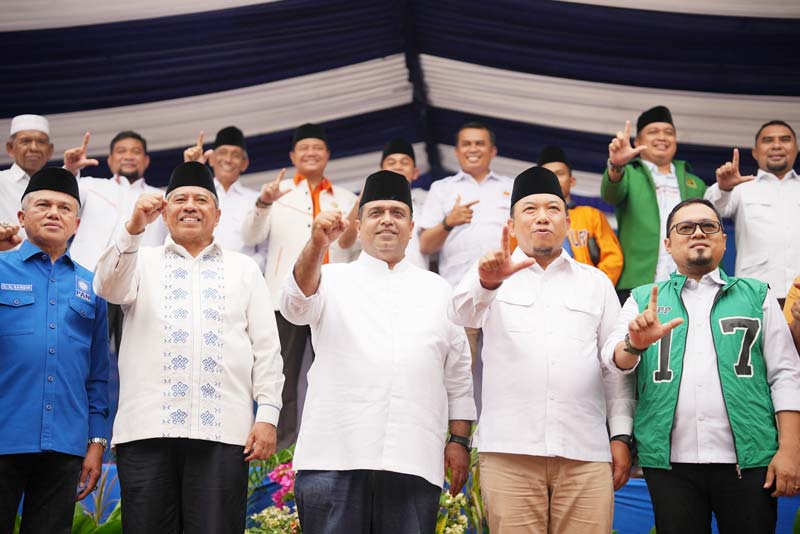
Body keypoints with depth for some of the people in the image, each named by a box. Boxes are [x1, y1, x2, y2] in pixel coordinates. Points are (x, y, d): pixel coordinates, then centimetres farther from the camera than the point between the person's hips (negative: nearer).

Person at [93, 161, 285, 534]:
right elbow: (110, 289, -5)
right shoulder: (142, 261, 17)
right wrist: (133, 230, -20)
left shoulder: (244, 269, 17)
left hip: (222, 431, 0)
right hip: (148, 429, 0)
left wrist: (267, 415, 1)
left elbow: (266, 347, 11)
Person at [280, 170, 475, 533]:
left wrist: (459, 441, 9)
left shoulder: (437, 290, 17)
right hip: (335, 456, -1)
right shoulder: (333, 280, 12)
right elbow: (296, 306, -11)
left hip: (414, 460, 2)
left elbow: (458, 375, 16)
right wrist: (316, 247, -27)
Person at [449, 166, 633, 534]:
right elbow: (463, 313, -11)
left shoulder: (596, 282, 17)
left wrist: (621, 436, 5)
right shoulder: (494, 274, 11)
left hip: (585, 451, 1)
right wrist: (486, 282, -33)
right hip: (510, 449, -1)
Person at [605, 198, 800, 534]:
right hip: (670, 460, 1)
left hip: (749, 459, 0)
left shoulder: (757, 295, 11)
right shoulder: (643, 300, 13)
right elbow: (614, 361, 2)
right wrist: (635, 344, -21)